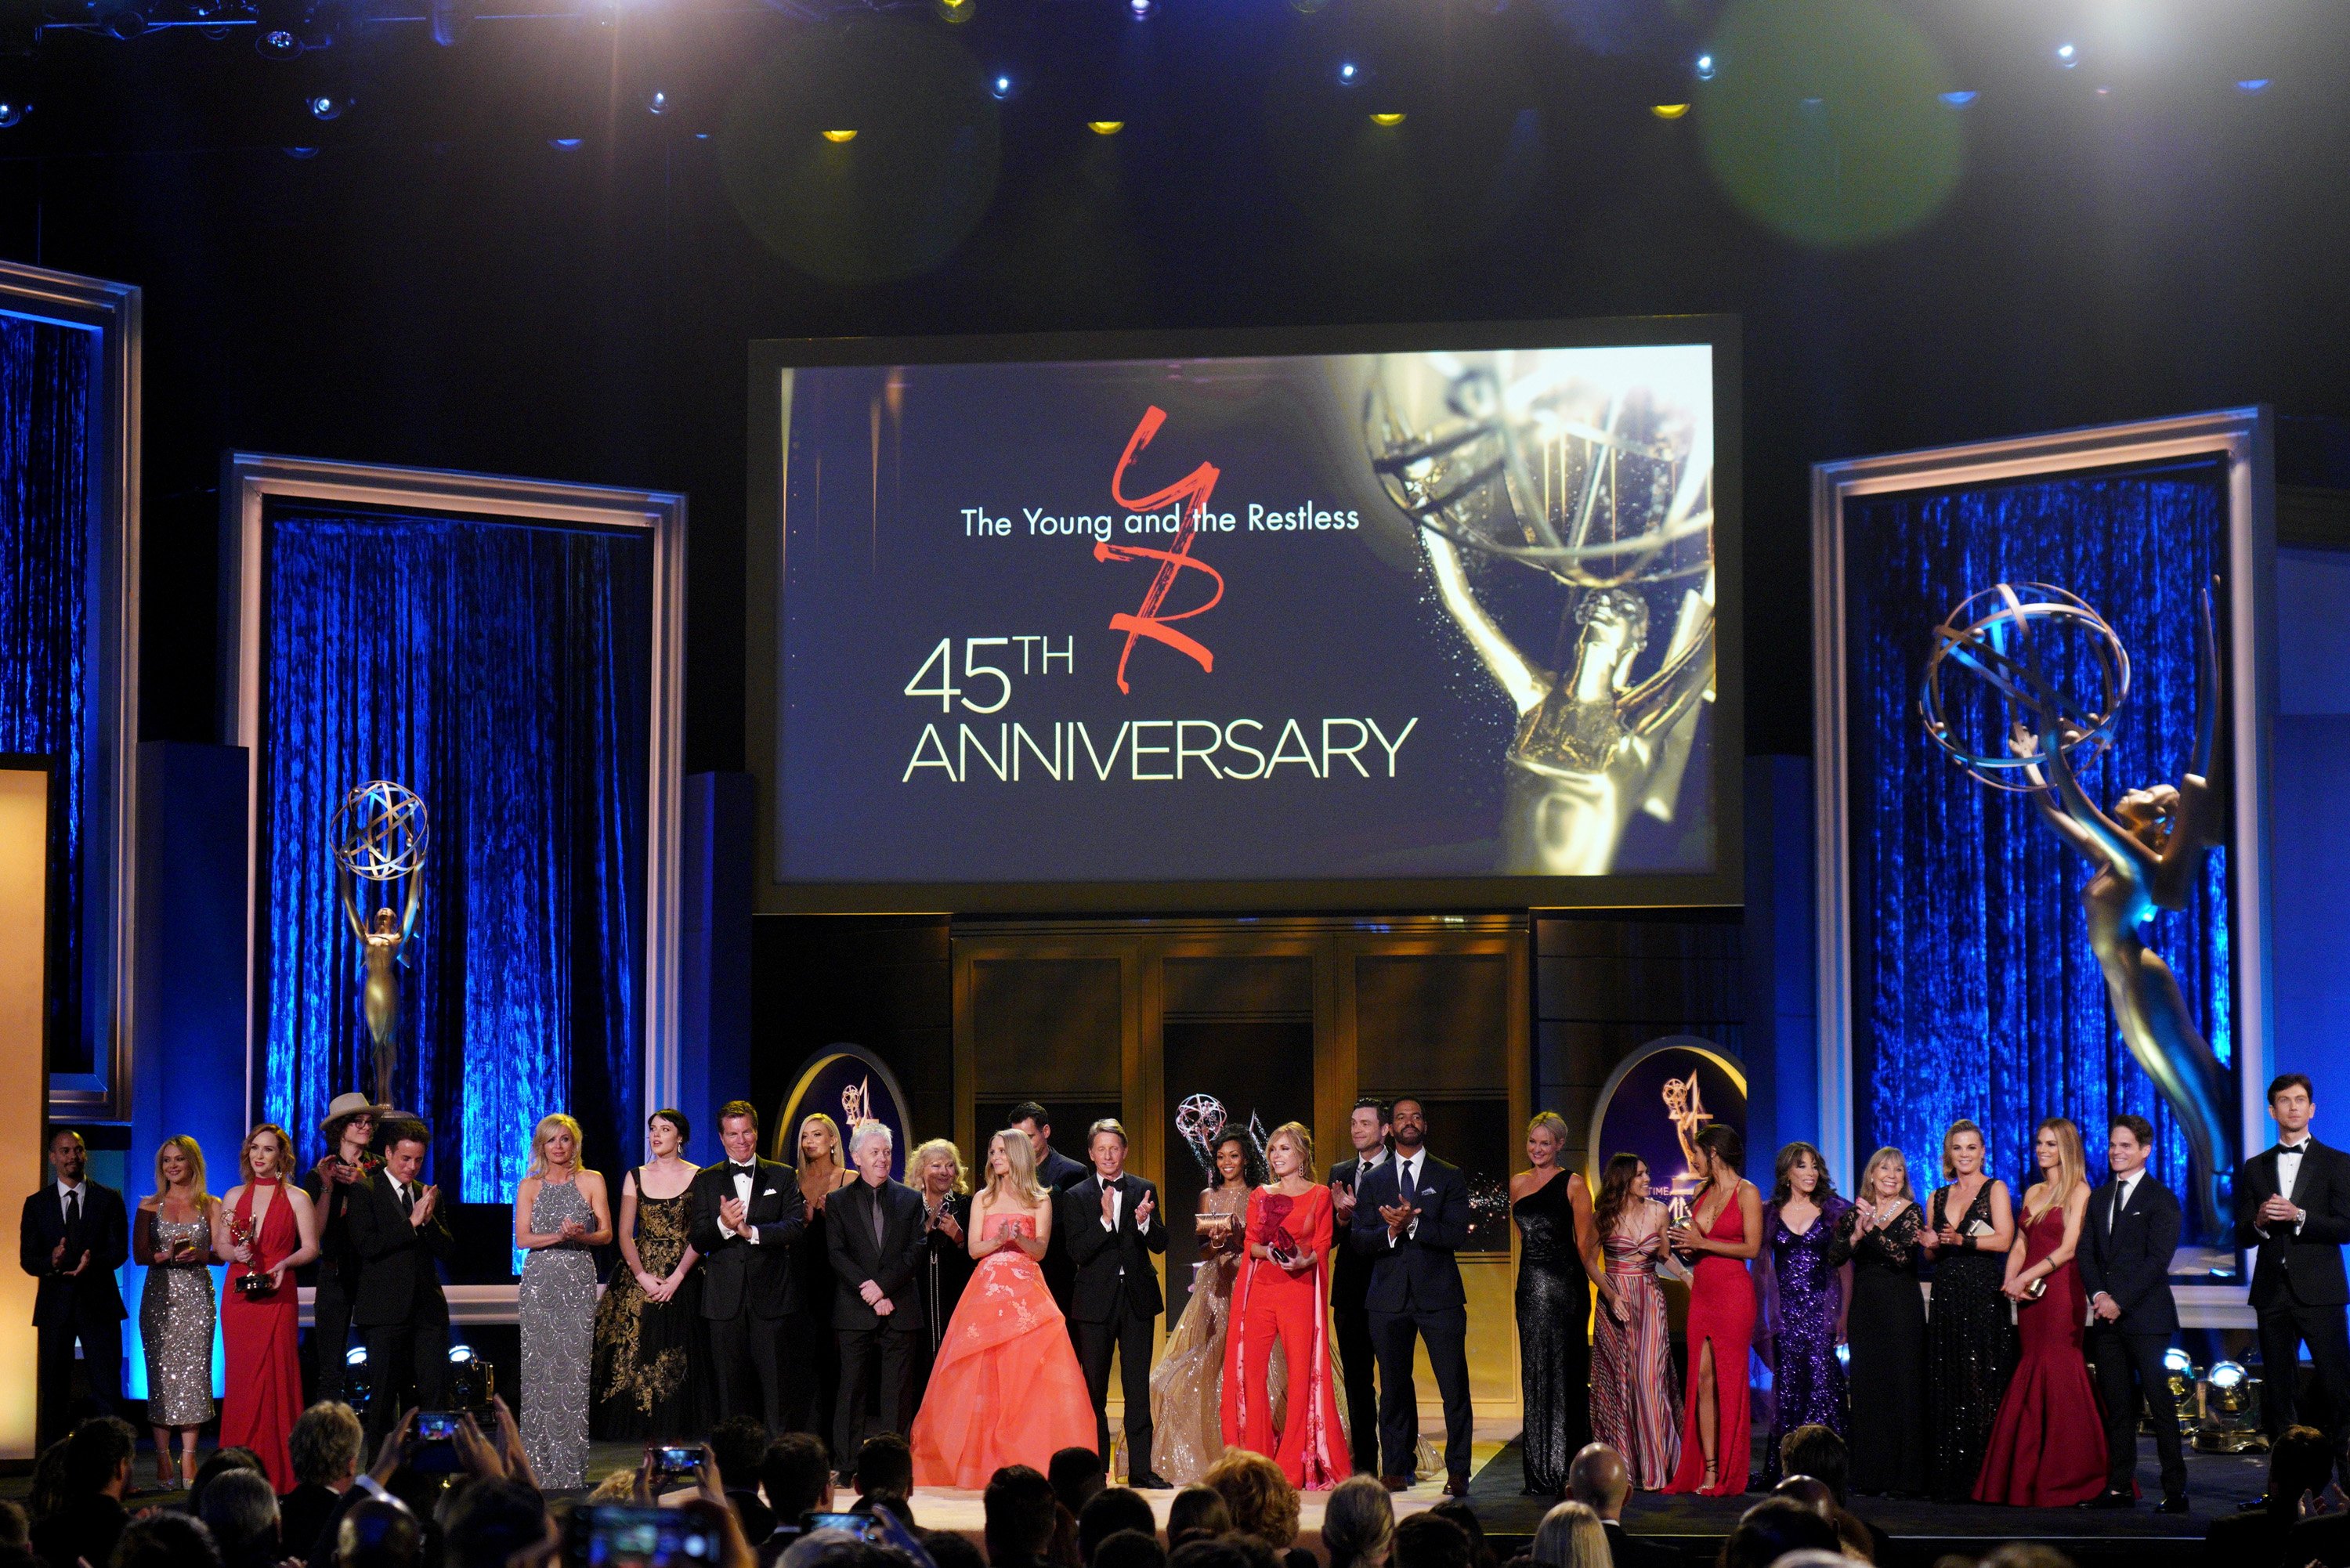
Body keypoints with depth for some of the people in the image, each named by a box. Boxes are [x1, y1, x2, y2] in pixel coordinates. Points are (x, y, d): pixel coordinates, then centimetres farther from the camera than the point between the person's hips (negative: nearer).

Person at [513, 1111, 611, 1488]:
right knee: (539, 1366, -4)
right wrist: (558, 1236, -15)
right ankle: (539, 1466, -1)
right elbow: (522, 1238, 1)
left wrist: (579, 1236, -15)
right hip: (539, 1282, 1)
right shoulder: (529, 1186, 9)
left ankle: (571, 1469, -4)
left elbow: (606, 1234, 4)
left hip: (579, 1281, -1)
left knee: (574, 1367, -6)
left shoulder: (592, 1181, 8)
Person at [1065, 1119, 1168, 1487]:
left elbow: (1160, 1245, 1)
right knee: (1094, 1388, 5)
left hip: (1138, 1298, 1)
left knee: (1138, 1387, 1)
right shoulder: (1076, 1196, 0)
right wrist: (1105, 1219, -23)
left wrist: (1144, 1222, -20)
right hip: (1096, 1300, -1)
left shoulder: (1144, 1190, 6)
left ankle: (1140, 1467, 4)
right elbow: (1078, 1253, -9)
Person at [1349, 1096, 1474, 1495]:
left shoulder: (1449, 1177, 7)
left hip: (1439, 1295, -2)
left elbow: (1457, 1234, -5)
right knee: (1394, 1387, 6)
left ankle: (1458, 1472, -1)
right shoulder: (1373, 1181, 13)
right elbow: (1361, 1241, 5)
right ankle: (1395, 1470, 12)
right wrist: (1390, 1231, -15)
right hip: (1389, 1297, 2)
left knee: (1454, 1387, -6)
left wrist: (1412, 1225, -17)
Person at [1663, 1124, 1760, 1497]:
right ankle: (1706, 1470, 1)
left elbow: (1752, 1247, -10)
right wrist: (1685, 1245, 2)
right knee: (1702, 1379, 0)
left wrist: (1702, 1242, -12)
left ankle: (1728, 1475, 1)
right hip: (1702, 1291, 6)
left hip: (1733, 1292, -6)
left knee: (1728, 1381, -4)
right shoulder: (1702, 1191, 15)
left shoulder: (1746, 1193, -5)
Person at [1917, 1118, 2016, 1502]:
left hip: (1984, 1294, -5)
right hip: (1947, 1295, 5)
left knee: (1982, 1383, -8)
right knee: (1946, 1385, 2)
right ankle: (1949, 1480, 5)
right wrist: (1930, 1245, -2)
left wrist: (1962, 1240, -20)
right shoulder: (1938, 1197, 17)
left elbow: (2004, 1240, -9)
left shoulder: (1994, 1189, 2)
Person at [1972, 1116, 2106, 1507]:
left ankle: (2064, 1480, -6)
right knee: (2032, 1372, 3)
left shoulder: (2078, 1190, -3)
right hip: (2029, 1297, 6)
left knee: (2057, 1374, -9)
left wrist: (2027, 1277, -15)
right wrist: (2010, 1280, 0)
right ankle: (2028, 1479, 3)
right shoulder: (2033, 1192, 18)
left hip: (2060, 1290, -6)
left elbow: (2068, 1248, -11)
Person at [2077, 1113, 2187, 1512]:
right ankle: (2120, 1486, 9)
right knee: (2116, 1405, 6)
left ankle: (2175, 1490, -3)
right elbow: (2085, 1251, 12)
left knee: (2160, 1403, -5)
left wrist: (2120, 1300, -15)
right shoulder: (2098, 1197, 17)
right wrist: (2097, 1294, -5)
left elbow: (2157, 1259, -10)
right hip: (2106, 1315, 6)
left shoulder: (2161, 1199, -3)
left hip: (2145, 1315, -6)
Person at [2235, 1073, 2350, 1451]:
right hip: (2272, 1293, 4)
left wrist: (2298, 1216, -18)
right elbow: (2242, 1236, 11)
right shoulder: (2255, 1168, 14)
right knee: (2277, 1391, 6)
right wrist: (2260, 1221, -11)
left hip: (2319, 1292, -4)